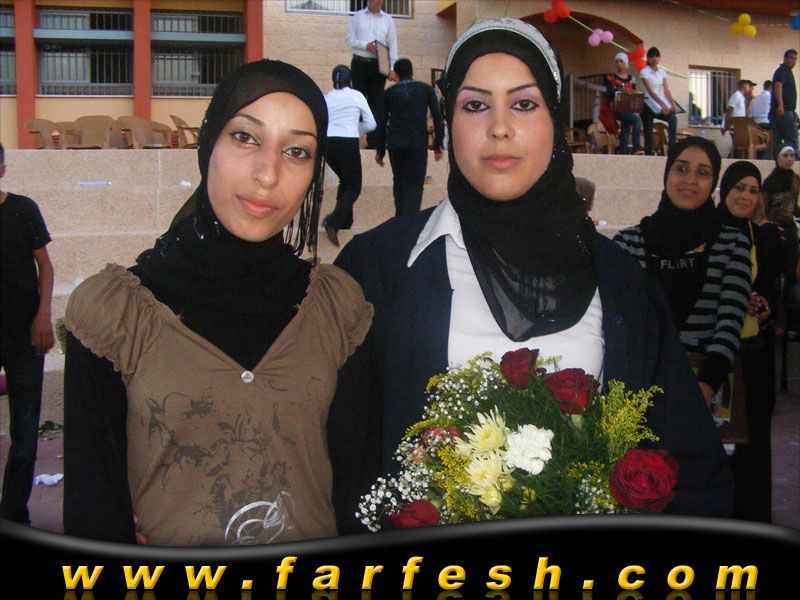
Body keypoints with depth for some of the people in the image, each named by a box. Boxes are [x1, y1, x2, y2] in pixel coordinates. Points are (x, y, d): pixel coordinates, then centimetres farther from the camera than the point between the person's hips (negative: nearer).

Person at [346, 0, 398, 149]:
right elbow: (350, 39, 2)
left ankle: (374, 141, 1)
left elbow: (392, 44, 3)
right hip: (360, 63, -1)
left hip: (379, 65, 1)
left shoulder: (388, 19, 7)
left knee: (377, 103, 0)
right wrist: (365, 45, -15)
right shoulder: (358, 16, 6)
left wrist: (392, 68, -7)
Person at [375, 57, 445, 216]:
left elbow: (382, 122, 8)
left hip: (395, 143, 2)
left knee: (399, 181, 17)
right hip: (418, 144, -2)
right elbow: (437, 117, -2)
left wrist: (380, 150, 14)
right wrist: (438, 145, 3)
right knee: (415, 184, 0)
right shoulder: (426, 89, 4)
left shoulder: (389, 92, 8)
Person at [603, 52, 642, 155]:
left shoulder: (631, 78, 17)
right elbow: (607, 93, -7)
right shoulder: (610, 77, 5)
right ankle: (637, 147, -29)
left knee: (625, 133, -4)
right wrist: (620, 91, -23)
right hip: (616, 108, -5)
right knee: (637, 119, -27)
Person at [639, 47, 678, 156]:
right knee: (648, 133, -7)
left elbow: (666, 90, 3)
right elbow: (650, 91, -17)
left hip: (662, 103, 4)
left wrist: (673, 104, -14)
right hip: (649, 104, -4)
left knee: (673, 119, -19)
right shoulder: (644, 72, -7)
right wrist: (663, 105, -26)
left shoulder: (662, 72, 9)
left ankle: (672, 149, -20)